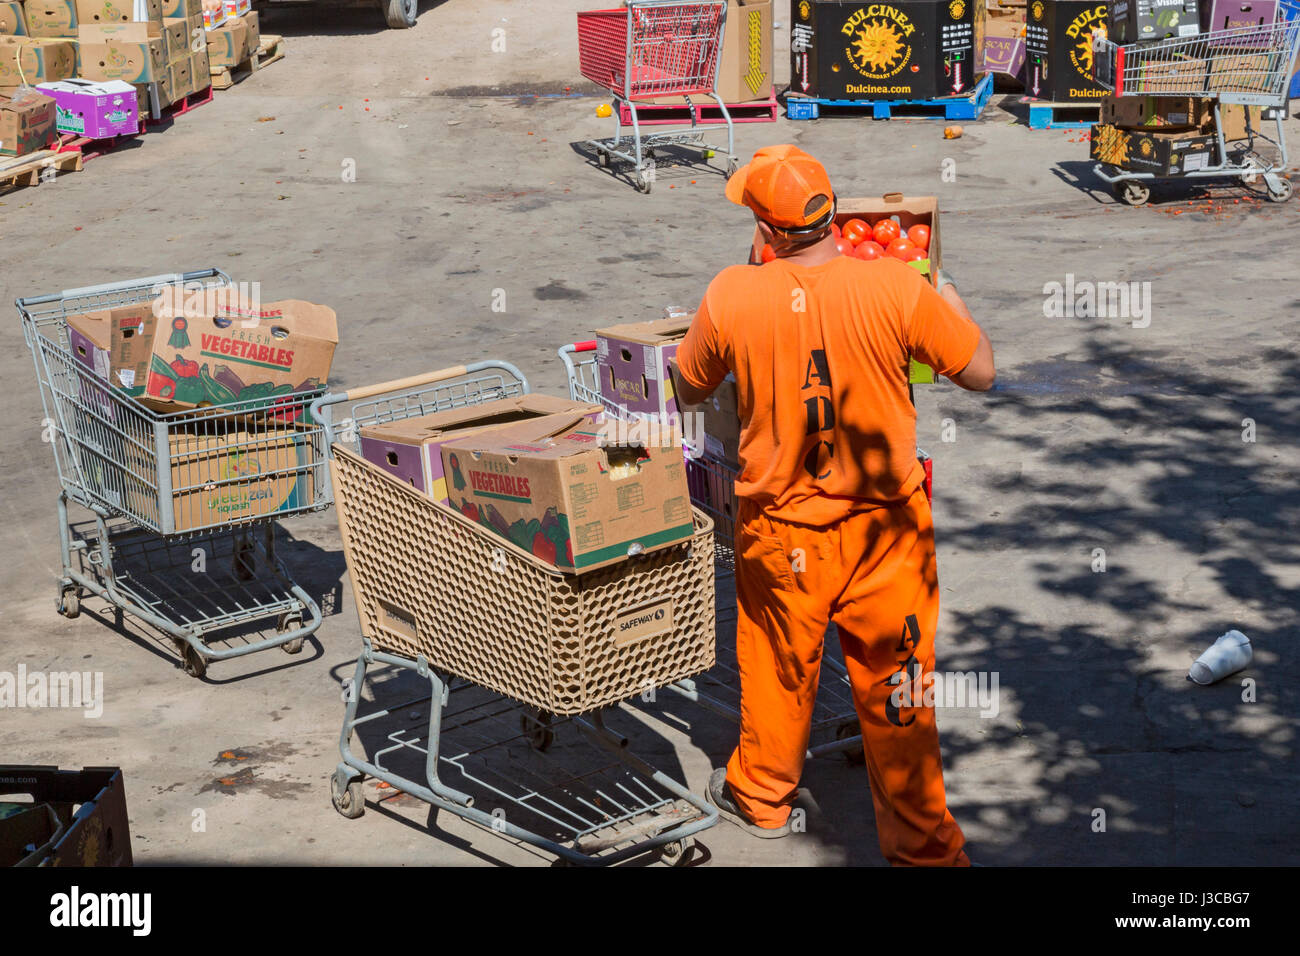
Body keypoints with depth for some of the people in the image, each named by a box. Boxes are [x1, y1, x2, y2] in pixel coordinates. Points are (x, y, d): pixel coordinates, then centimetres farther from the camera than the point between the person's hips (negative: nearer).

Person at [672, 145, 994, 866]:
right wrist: (950, 298, 11)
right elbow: (980, 374, -7)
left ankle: (761, 796, 45)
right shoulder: (895, 287, -17)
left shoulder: (731, 297, -13)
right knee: (895, 685, 10)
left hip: (780, 528, 1)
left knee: (778, 669, 23)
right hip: (886, 530, -1)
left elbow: (687, 391, 5)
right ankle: (923, 843, 21)